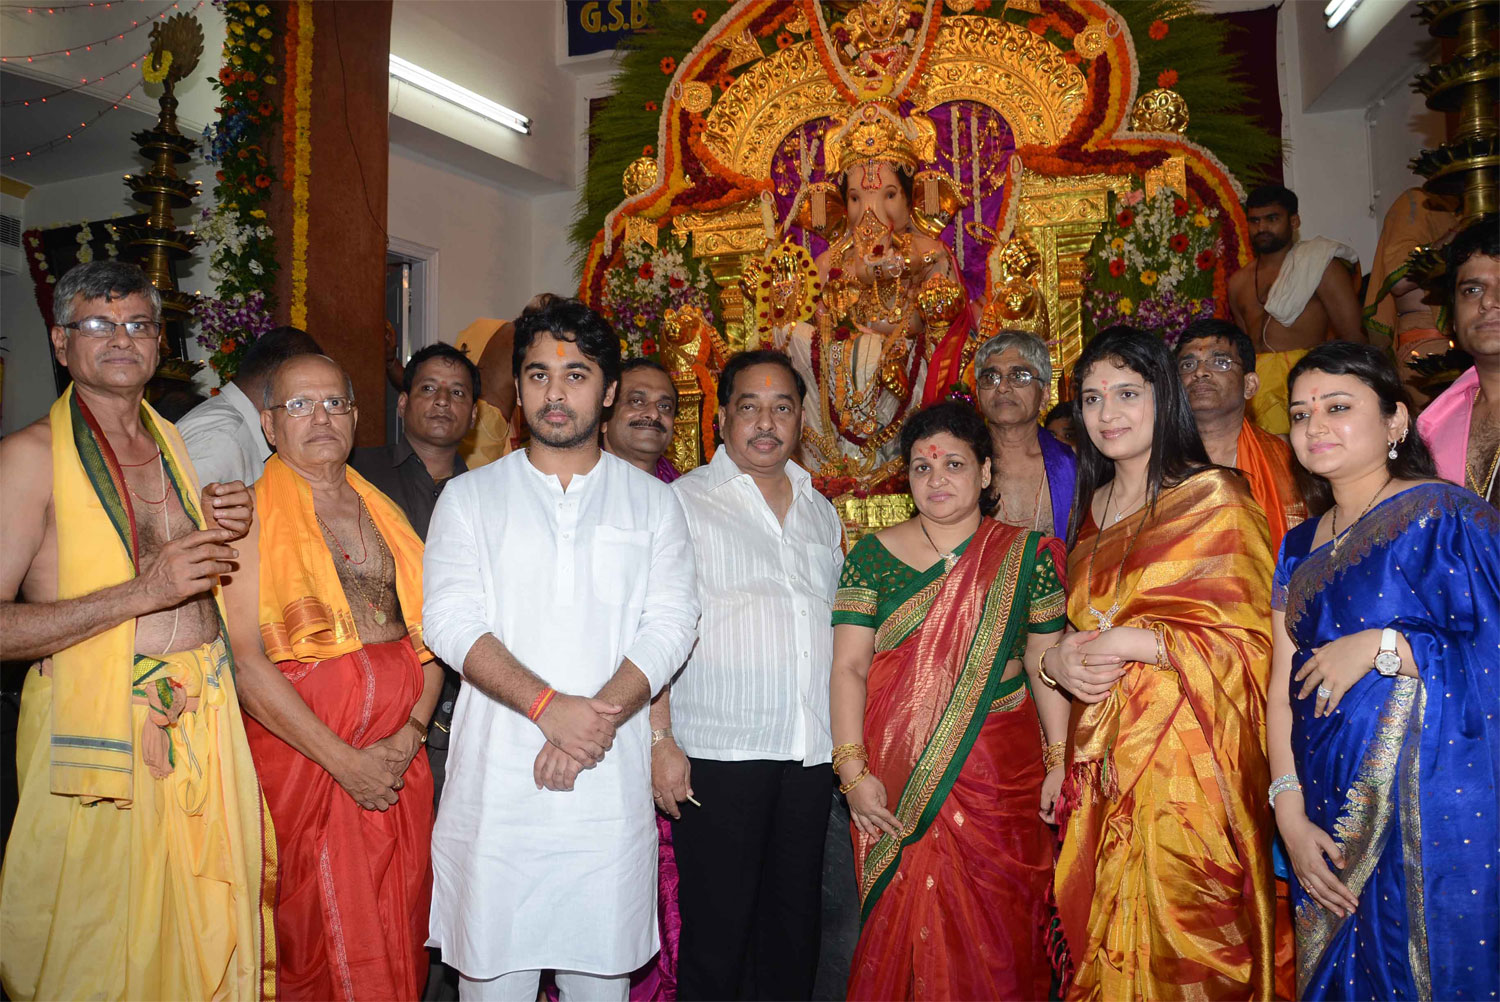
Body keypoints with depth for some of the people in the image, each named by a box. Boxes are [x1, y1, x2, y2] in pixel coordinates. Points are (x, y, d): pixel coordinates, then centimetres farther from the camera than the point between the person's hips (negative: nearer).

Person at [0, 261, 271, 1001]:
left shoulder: (174, 442, 13)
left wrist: (220, 530, 4)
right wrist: (141, 592, -21)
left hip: (207, 718, 6)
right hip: (98, 730, -5)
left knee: (209, 937, 12)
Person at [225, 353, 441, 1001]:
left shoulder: (383, 508, 12)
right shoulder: (250, 512, -3)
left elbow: (429, 629, 10)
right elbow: (246, 659, -11)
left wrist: (410, 733, -5)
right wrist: (344, 760, -13)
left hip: (400, 753, 4)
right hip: (302, 750, -4)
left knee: (399, 933, 11)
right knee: (316, 941, 5)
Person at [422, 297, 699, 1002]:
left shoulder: (652, 501, 9)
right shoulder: (470, 497, 7)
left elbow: (670, 626, -1)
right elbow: (450, 622, -4)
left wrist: (598, 718, -15)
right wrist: (550, 706, -17)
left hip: (611, 782, 1)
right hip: (495, 778, 0)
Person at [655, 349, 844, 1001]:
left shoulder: (821, 512, 15)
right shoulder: (685, 502, -1)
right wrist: (660, 740, -13)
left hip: (812, 753, 5)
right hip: (717, 752, -5)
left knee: (795, 925, 13)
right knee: (716, 930, 1)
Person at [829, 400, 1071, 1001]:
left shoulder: (1025, 555, 4)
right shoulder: (874, 556, 2)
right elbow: (848, 666, -3)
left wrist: (1060, 760, -3)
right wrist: (853, 769, -11)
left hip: (1002, 772, 1)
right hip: (897, 775, 0)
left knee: (997, 926, 7)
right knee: (906, 925, 5)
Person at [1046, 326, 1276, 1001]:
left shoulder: (1214, 498, -7)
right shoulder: (1093, 506, 13)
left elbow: (1254, 642, -11)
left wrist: (1134, 642, -15)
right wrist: (1061, 661, 0)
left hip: (1185, 750, -6)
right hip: (1103, 759, 6)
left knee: (1179, 939, 0)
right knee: (1106, 941, 11)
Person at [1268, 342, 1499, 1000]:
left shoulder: (1447, 518, -8)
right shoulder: (1302, 546, 10)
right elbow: (1284, 689, 6)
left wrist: (1380, 646, -19)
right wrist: (1290, 815, -2)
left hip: (1434, 811, -6)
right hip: (1331, 815, 6)